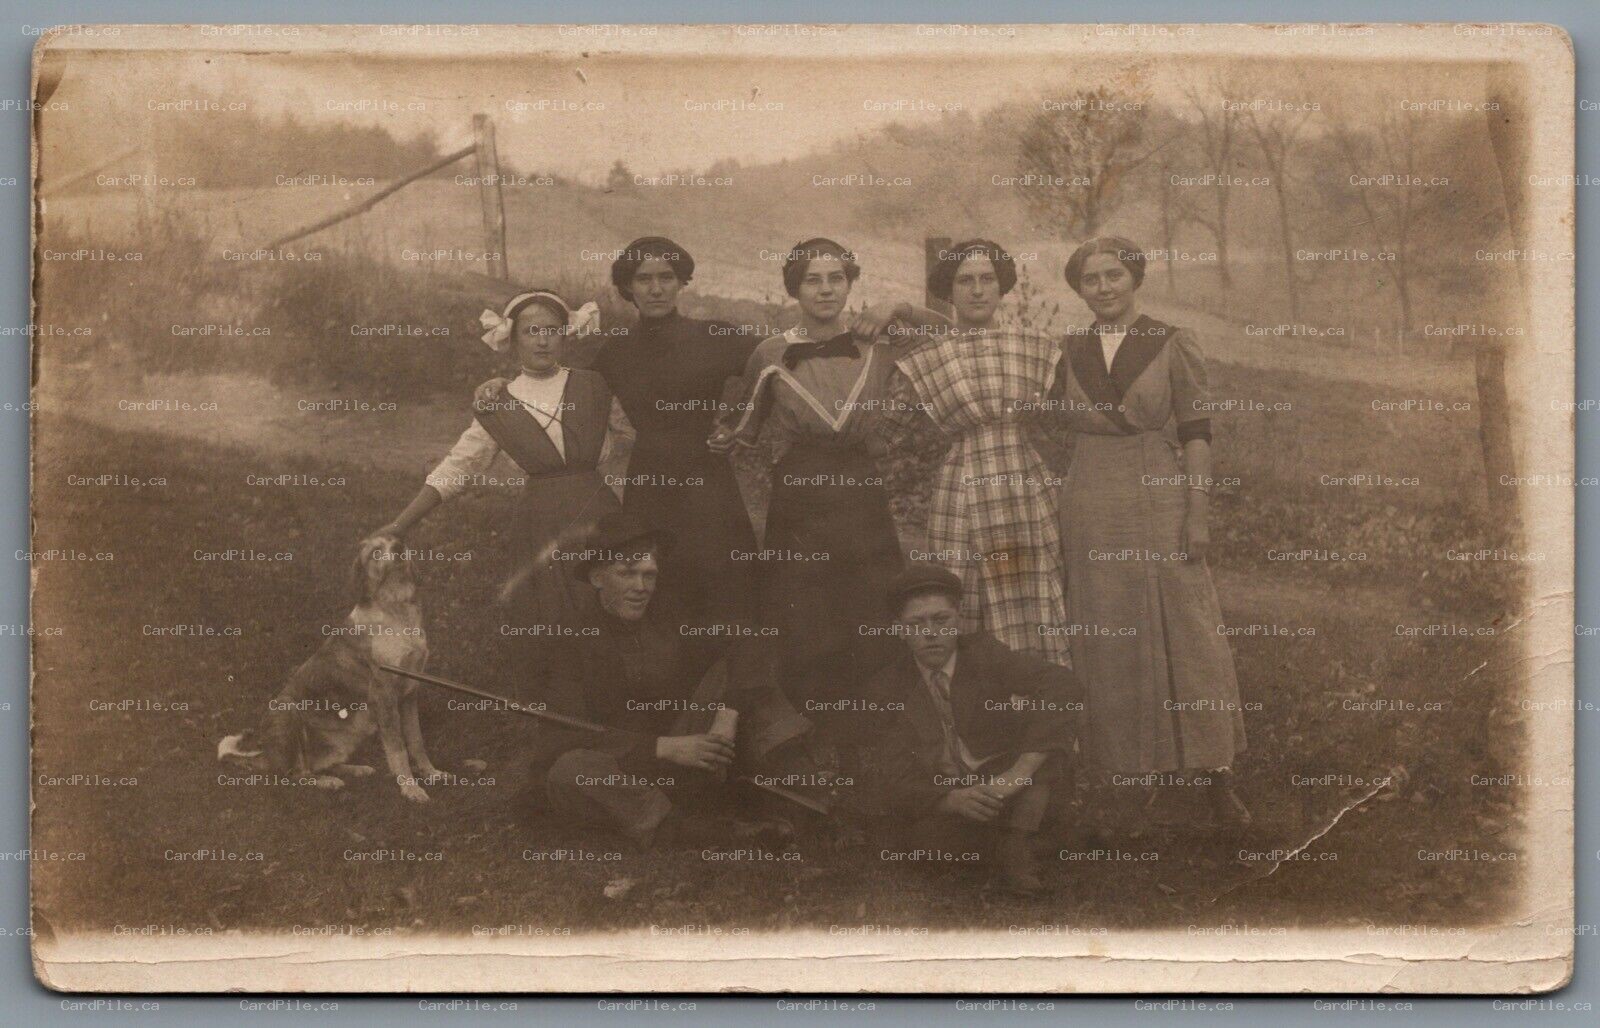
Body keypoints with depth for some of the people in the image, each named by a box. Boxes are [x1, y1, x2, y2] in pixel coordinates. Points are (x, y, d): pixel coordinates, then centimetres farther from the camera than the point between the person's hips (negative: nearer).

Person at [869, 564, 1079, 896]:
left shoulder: (983, 655, -3)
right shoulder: (889, 688, 1)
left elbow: (1061, 684, -20)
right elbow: (896, 781, -5)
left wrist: (1020, 773, -31)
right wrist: (954, 799, -28)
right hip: (942, 804, -1)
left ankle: (1013, 850, -29)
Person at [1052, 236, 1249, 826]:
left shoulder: (1173, 346, 0)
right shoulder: (1069, 353, 9)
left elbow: (1196, 436, -2)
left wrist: (1198, 514, -10)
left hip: (1160, 507, -3)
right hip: (1090, 510, 3)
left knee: (1187, 639, -4)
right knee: (1105, 643, 5)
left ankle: (1217, 778, 0)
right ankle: (1117, 771, 13)